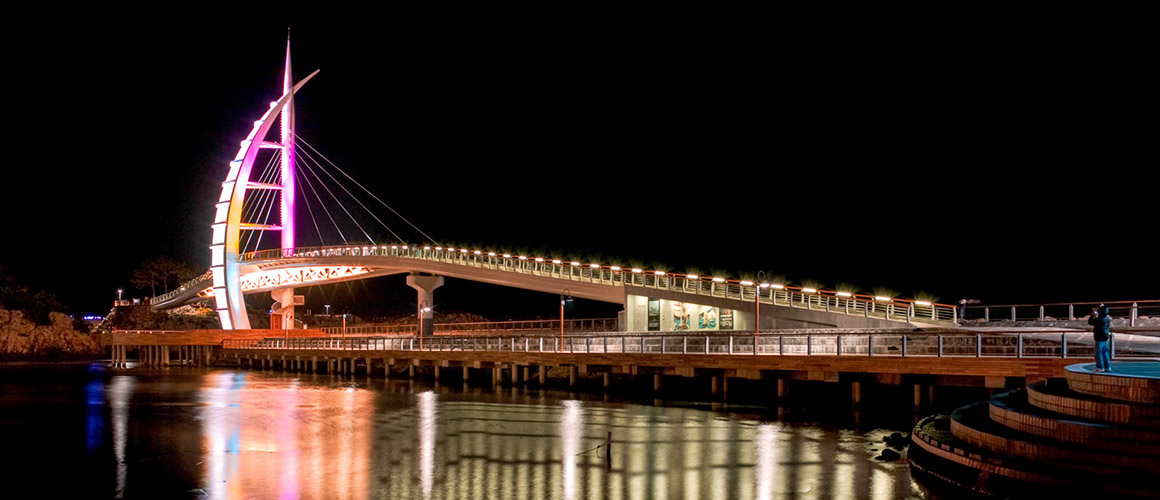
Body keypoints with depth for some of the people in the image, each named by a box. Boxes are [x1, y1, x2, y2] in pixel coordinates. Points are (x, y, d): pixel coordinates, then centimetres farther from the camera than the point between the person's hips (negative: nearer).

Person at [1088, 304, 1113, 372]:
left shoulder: (1099, 319, -19)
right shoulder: (1108, 318, 3)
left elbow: (1090, 322, -10)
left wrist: (1092, 315, 2)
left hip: (1100, 339, -8)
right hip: (1106, 338, 8)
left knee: (1099, 353, -1)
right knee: (1105, 353, 14)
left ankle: (1100, 367, -1)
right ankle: (1108, 367, 16)